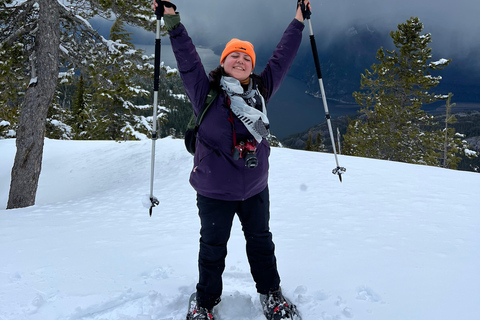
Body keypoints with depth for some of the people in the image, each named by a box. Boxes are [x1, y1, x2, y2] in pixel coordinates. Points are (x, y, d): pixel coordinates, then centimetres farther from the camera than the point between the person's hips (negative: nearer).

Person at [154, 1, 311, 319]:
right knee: (213, 246, 13)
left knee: (261, 241, 20)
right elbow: (187, 58, -12)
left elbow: (282, 57, 10)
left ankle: (271, 293, 41)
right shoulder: (207, 92, -7)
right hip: (214, 189, -3)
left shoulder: (261, 90, 3)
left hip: (256, 187, 4)